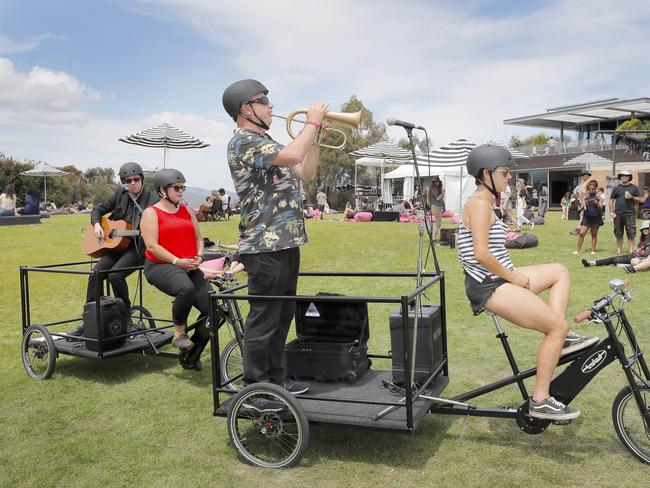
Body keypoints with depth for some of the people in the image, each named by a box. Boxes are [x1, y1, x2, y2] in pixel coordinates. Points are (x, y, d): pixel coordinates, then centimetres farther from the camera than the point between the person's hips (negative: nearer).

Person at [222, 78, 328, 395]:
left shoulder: (266, 143, 20)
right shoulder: (243, 141, -11)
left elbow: (306, 173, 21)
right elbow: (292, 155, -25)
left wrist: (317, 136, 13)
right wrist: (312, 122, -11)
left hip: (286, 243, 10)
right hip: (265, 246, -10)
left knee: (282, 316, 16)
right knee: (263, 320, -3)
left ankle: (276, 379, 28)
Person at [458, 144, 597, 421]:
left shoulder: (485, 202, 17)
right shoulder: (480, 203, -15)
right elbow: (481, 254, -24)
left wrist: (514, 275, 9)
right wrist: (514, 277, -13)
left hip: (499, 280, 10)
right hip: (489, 287, -10)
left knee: (560, 272, 17)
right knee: (558, 326, -10)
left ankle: (558, 340, 7)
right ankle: (540, 401, -2)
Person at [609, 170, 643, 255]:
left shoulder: (634, 187, 9)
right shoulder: (616, 188, 11)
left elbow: (641, 200, 7)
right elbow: (611, 201, 11)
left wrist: (632, 197, -9)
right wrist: (611, 212, 1)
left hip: (630, 214, -1)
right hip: (618, 214, 1)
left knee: (631, 234, -5)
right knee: (618, 234, 6)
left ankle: (631, 251, -3)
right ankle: (618, 251, 14)